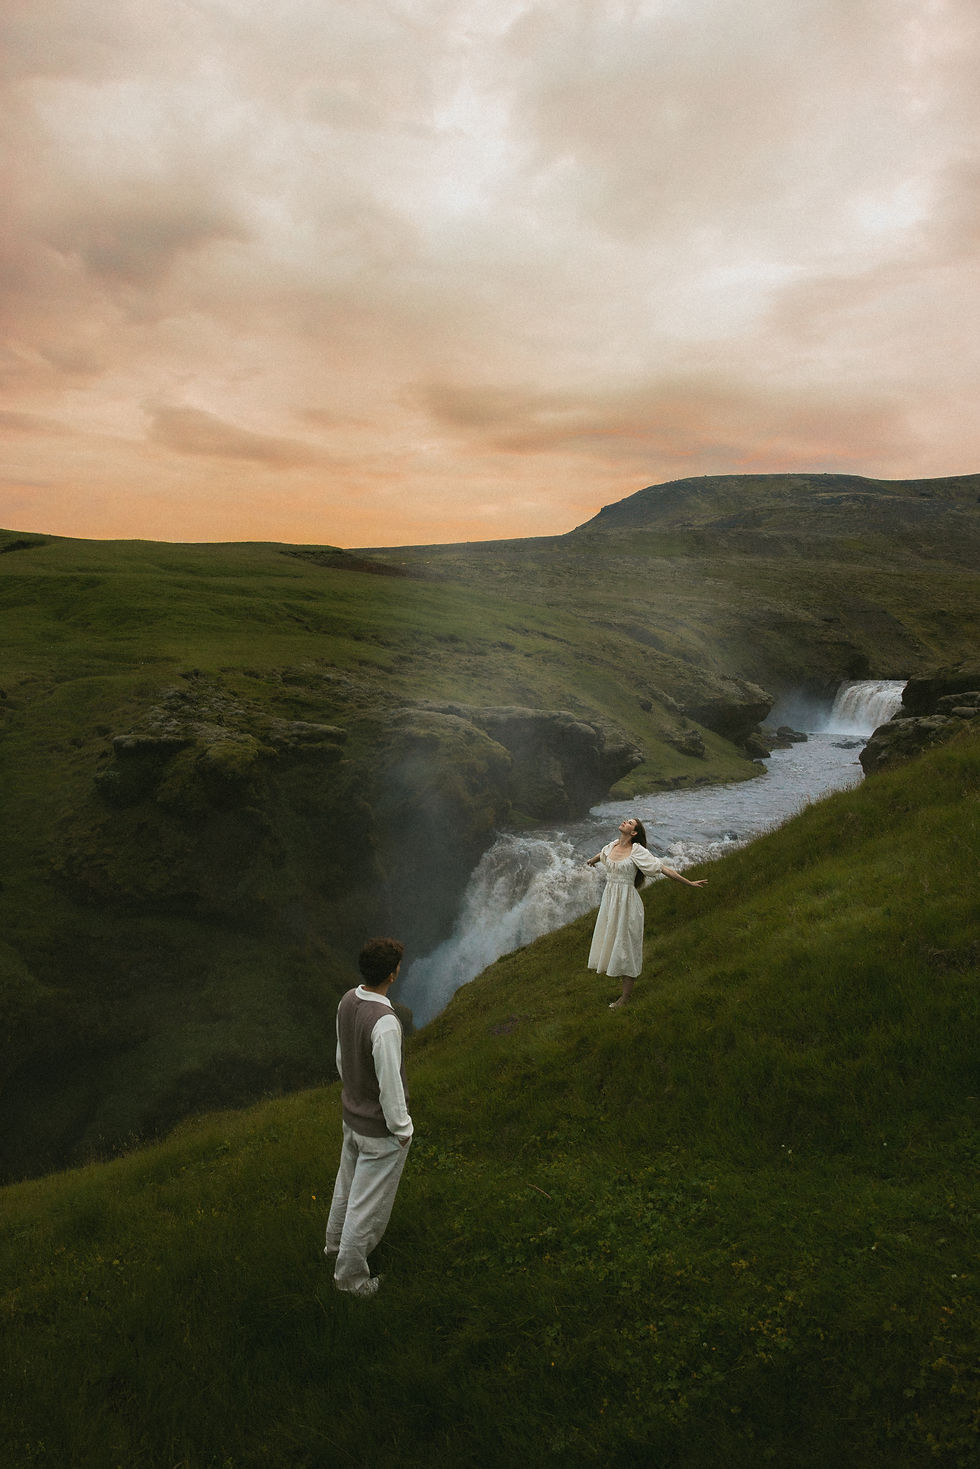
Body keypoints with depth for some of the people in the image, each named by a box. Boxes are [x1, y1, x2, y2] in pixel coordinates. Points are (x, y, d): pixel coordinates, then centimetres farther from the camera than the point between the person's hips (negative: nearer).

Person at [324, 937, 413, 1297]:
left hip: (352, 1115, 8)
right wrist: (402, 1129, -13)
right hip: (381, 1131, -8)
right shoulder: (384, 1023, -36)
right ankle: (350, 1274, 31)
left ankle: (336, 1243, 52)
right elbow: (390, 1084, -27)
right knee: (369, 1202, 13)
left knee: (348, 1183, 29)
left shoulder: (347, 1002, -10)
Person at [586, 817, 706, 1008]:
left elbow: (664, 868, -12)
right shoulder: (611, 846, 4)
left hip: (626, 901, -6)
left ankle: (626, 996, 15)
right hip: (609, 898, 6)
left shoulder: (637, 851, -13)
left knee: (625, 943, 3)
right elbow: (600, 854, 29)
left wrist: (689, 883, -13)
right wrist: (592, 861, 51)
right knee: (610, 940, 14)